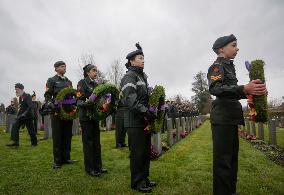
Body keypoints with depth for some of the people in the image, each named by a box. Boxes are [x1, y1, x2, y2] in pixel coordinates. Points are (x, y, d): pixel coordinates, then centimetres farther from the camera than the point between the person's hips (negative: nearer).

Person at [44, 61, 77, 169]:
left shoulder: (69, 81, 20)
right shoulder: (52, 80, 5)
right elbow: (47, 95, -3)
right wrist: (51, 105, -20)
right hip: (57, 112, -5)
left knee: (67, 136, 8)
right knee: (57, 137, 0)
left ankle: (66, 158, 18)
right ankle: (57, 161, 8)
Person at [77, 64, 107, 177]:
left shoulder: (96, 84, 14)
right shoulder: (82, 83, -5)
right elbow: (79, 101, -14)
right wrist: (89, 104, -31)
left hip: (95, 116, 7)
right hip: (86, 116, -7)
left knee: (97, 142, 11)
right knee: (88, 142, 1)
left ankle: (98, 166, 22)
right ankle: (89, 168, 13)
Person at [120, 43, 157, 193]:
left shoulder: (143, 77, 20)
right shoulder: (129, 76, -9)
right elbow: (130, 98, -23)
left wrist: (151, 113, 14)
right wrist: (146, 111, -28)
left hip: (145, 120, 9)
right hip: (134, 121, -9)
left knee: (146, 151, 15)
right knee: (137, 152, 0)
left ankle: (144, 178, 30)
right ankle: (137, 182, 15)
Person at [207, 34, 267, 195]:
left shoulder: (228, 66, 23)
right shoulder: (217, 66, -6)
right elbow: (215, 88, -24)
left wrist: (249, 91, 12)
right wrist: (244, 89, -34)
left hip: (230, 117, 10)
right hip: (222, 117, -10)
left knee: (232, 156, 16)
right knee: (223, 159, -6)